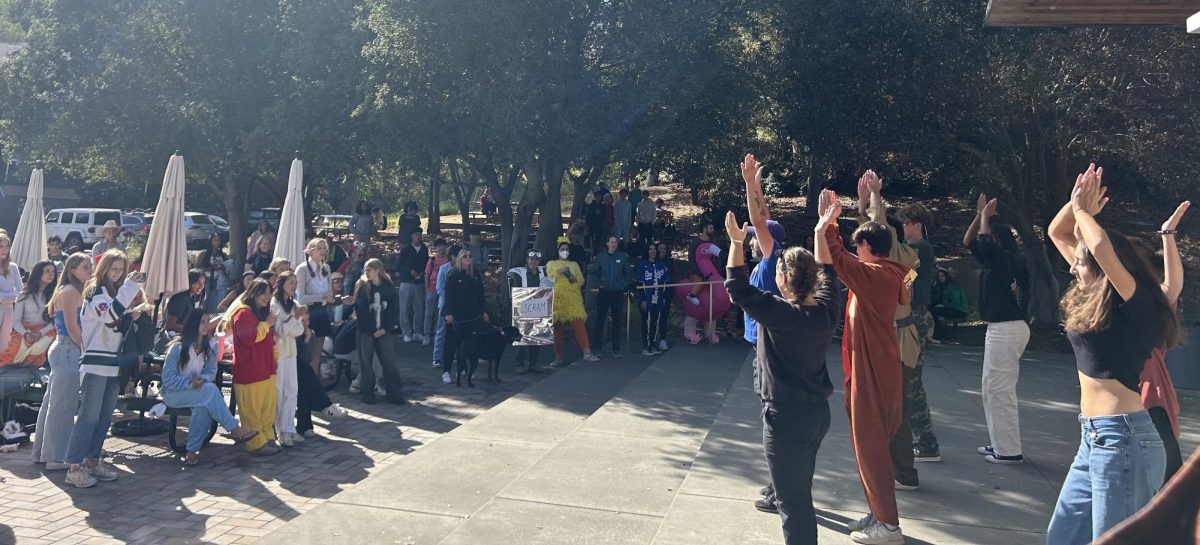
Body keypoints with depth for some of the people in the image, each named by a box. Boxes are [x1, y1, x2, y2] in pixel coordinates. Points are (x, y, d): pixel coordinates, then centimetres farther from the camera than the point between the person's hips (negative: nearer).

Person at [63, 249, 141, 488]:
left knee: (105, 416, 10)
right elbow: (109, 314, -25)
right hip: (96, 362, -8)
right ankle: (74, 468, -5)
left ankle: (91, 461, 18)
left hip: (113, 364, 8)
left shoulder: (116, 292, 18)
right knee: (89, 415, -9)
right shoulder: (95, 291, -6)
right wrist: (129, 287, -26)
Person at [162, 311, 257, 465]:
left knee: (204, 406, -34)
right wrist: (189, 383, -29)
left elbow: (211, 371, -1)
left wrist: (202, 379, -24)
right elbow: (168, 378, -13)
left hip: (197, 391, 4)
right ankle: (235, 430, -30)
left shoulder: (210, 346, 1)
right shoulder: (178, 347, -12)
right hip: (173, 393, -4)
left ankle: (192, 451, -25)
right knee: (210, 389, -33)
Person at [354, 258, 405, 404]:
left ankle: (394, 394, 5)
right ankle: (367, 393, 14)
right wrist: (372, 330, -11)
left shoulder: (389, 287, 2)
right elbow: (359, 310, -6)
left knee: (390, 362, -1)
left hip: (384, 331, 1)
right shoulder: (362, 287, -1)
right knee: (366, 363, 4)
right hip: (366, 331, -1)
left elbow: (395, 310, 2)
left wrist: (385, 328, -7)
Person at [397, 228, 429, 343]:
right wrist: (410, 271, -15)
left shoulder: (425, 249, 8)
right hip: (407, 282, -2)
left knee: (419, 308, 2)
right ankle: (407, 332, 4)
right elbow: (400, 265, 1)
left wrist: (422, 272, -6)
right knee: (405, 308, -3)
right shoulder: (405, 249, 2)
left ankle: (418, 332, 12)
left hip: (420, 282, 2)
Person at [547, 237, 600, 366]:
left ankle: (587, 353, -19)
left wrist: (575, 278, -8)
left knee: (579, 323, -14)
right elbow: (548, 280, 3)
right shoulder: (551, 263, 17)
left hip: (573, 298, 1)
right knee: (558, 328, -1)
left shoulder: (574, 264, 22)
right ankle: (558, 358, 3)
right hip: (557, 298, -1)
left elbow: (582, 281, 13)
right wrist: (558, 272, -9)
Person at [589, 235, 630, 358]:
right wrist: (598, 284, 3)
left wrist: (624, 285, 1)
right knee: (600, 319, 0)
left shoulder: (623, 257, 2)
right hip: (604, 292, 0)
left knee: (617, 321, 2)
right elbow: (592, 271, 11)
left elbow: (627, 274, 11)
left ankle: (616, 349, 8)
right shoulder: (601, 257, 2)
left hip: (618, 293, 0)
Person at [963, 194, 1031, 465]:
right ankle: (1000, 443, 23)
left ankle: (1010, 451, 1)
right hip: (1001, 330, 10)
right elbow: (969, 242, 19)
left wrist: (986, 216, -8)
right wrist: (979, 215, 11)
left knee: (1000, 390, -5)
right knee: (992, 389, 15)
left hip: (1006, 331, -10)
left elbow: (983, 241, -25)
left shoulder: (1007, 259, -12)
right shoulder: (996, 261, 13)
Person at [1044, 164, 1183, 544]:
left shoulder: (1133, 302, -12)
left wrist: (1082, 211, -13)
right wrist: (1076, 205, 1)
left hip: (1122, 437, -9)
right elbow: (1057, 234, 18)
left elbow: (1101, 245, -31)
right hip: (1095, 436, 9)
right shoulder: (1095, 296, 10)